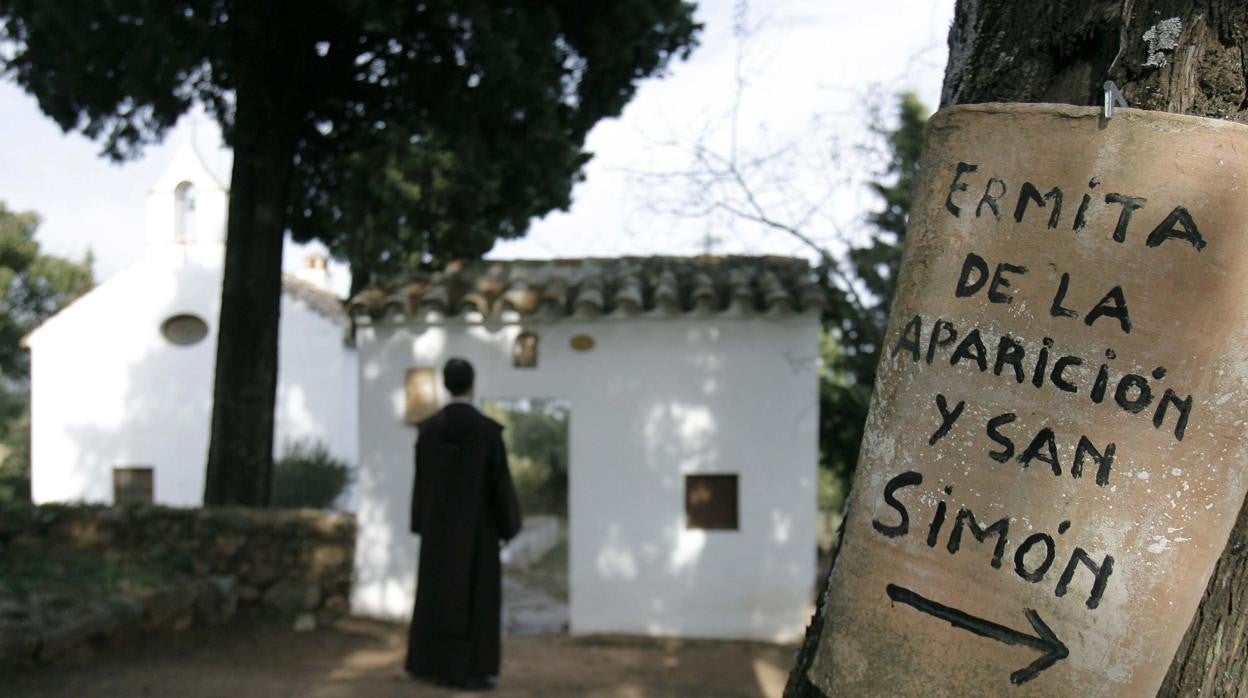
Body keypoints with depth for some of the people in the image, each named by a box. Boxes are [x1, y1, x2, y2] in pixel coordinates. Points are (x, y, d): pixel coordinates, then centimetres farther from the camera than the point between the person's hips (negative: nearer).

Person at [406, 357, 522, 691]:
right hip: (476, 523, -4)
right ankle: (469, 671, 1)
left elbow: (422, 478, 5)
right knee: (476, 595, 1)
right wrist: (508, 525, 1)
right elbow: (499, 480, -10)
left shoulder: (429, 428, 0)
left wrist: (422, 524, 14)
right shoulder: (488, 429, -13)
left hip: (439, 522, 5)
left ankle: (429, 663, 17)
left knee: (437, 589, 13)